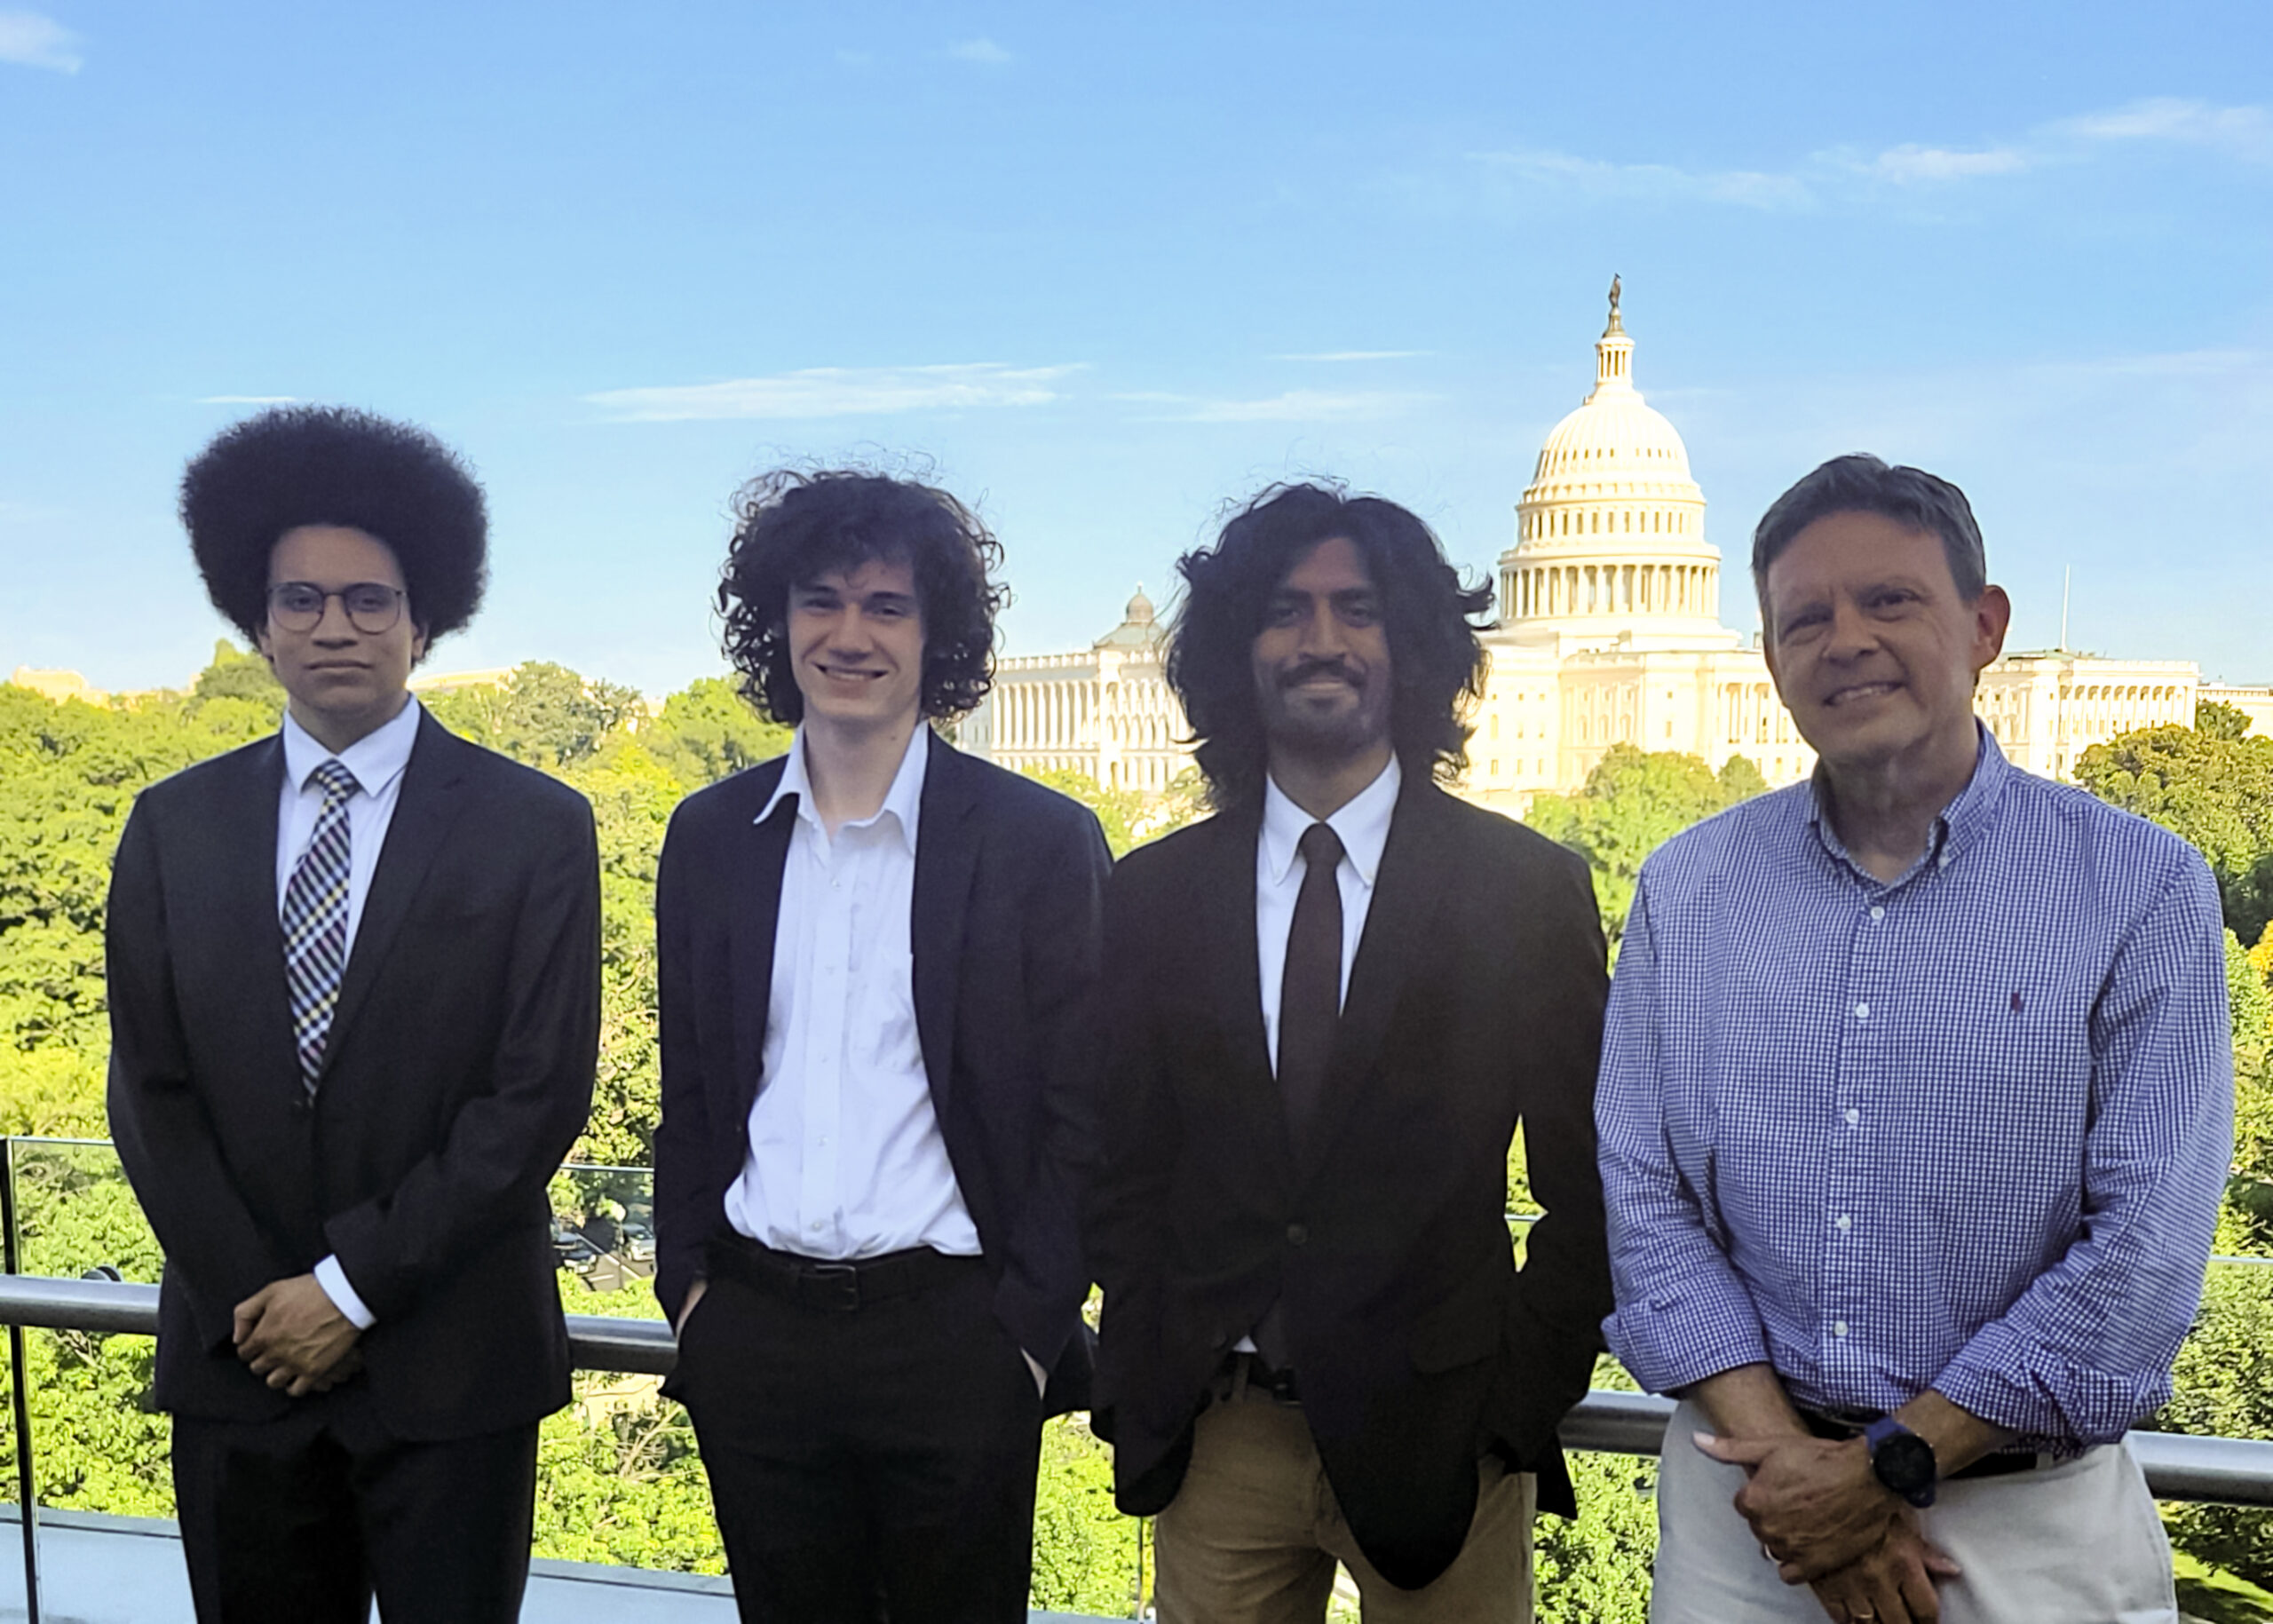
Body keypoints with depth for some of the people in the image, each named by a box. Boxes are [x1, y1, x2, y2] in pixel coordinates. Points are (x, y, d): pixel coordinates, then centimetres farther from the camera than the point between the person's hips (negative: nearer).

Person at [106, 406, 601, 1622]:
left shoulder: (535, 829, -6)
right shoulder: (175, 828, 4)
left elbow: (542, 1094, -11)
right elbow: (151, 1089, 3)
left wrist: (353, 1286, -12)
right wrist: (254, 1301, -5)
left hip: (450, 1369, -2)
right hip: (235, 1358, 3)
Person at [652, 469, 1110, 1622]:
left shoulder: (1040, 841, -5)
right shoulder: (711, 836, 6)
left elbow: (1079, 1120, -5)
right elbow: (689, 1093, 12)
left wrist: (1027, 1329, -8)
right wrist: (687, 1284, 4)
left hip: (955, 1337, -3)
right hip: (752, 1341, 3)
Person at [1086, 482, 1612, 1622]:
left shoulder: (1529, 889, -3)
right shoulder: (1152, 896, 3)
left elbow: (1586, 1185, -1)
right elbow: (1122, 1172, 7)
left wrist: (1523, 1401, -5)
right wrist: (1142, 1385, 0)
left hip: (1438, 1433, -1)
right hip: (1214, 1438, 2)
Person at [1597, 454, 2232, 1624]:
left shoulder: (2142, 890, -7)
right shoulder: (1684, 891, 0)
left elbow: (2147, 1241, -12)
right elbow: (1640, 1194, -3)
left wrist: (1890, 1465, -14)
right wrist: (1779, 1450, -13)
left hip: (2029, 1523, -1)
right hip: (1744, 1481, 2)